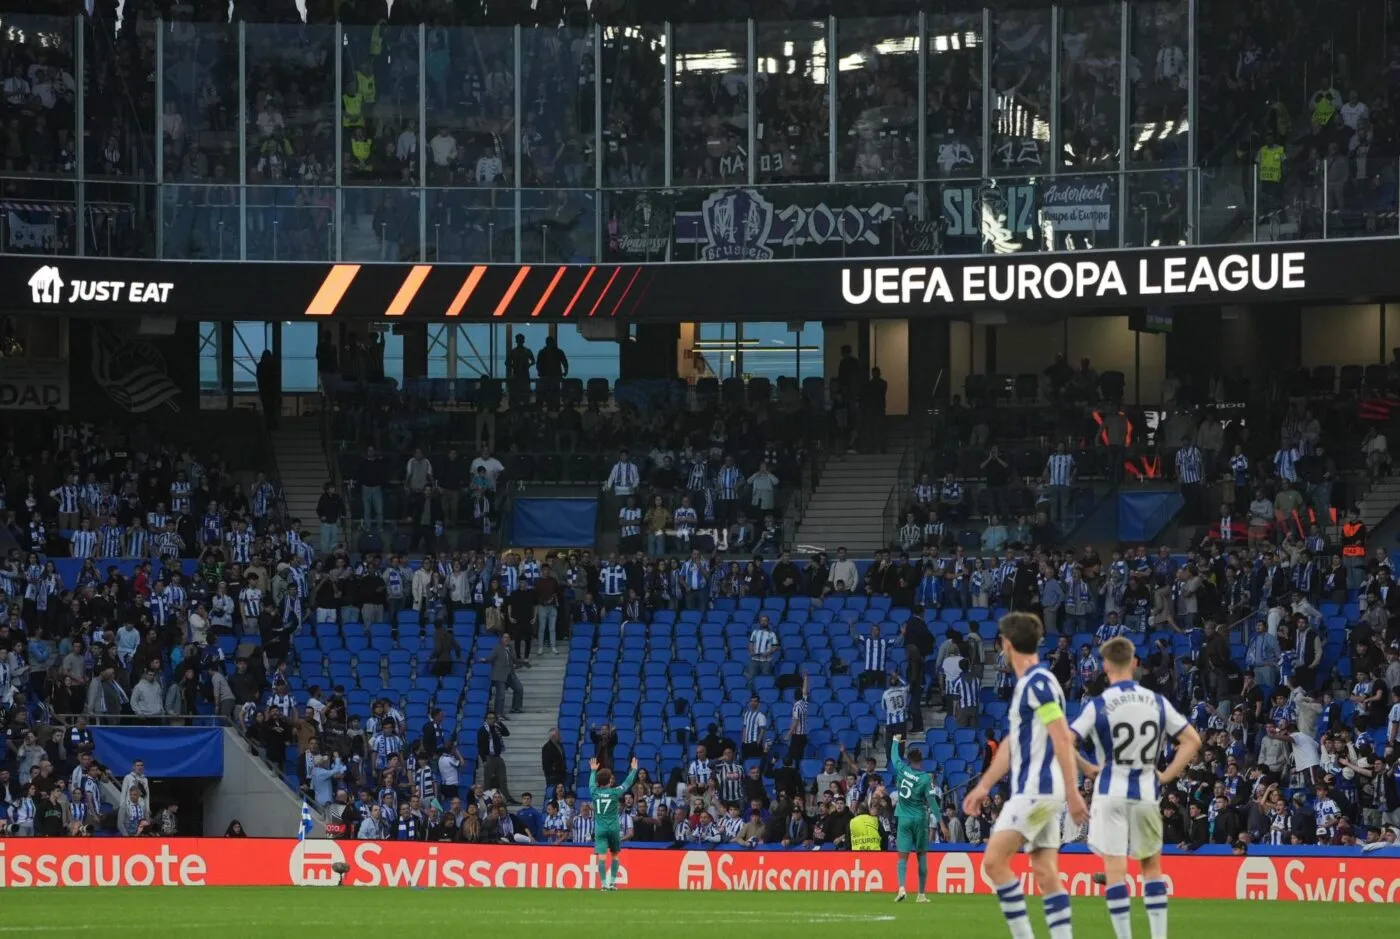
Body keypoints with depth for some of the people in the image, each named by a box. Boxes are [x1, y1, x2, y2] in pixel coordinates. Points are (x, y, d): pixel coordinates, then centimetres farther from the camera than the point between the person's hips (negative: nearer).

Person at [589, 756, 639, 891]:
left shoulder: (595, 792, -1)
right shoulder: (614, 792, -6)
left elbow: (592, 783, 22)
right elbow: (628, 783, 8)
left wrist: (593, 771, 39)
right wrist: (634, 770, 22)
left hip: (600, 829, 1)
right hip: (613, 829, -1)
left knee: (602, 857, -7)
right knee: (615, 855, 16)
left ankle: (604, 884, -16)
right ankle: (612, 882, 10)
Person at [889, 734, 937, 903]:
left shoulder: (902, 769, -2)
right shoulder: (925, 778, -9)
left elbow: (894, 756, 17)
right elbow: (931, 800, -11)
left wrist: (896, 741, 36)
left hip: (903, 818, 1)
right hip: (920, 818, -1)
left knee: (903, 856, -1)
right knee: (922, 855, 9)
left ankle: (901, 887, -24)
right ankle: (921, 894, 8)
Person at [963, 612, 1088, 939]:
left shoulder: (1039, 682, -13)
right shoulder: (1026, 683, 17)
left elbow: (1063, 738, -19)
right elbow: (1012, 742, 25)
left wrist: (1072, 792, -22)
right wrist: (984, 785, 25)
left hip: (1037, 789, -10)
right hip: (1036, 790, 10)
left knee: (994, 861, -10)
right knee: (1045, 873, 6)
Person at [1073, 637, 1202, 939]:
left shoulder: (1098, 706, -8)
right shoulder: (1156, 702, 3)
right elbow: (1192, 741, 5)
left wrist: (1087, 769, 1)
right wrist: (1167, 775, 8)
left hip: (1111, 792, -3)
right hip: (1146, 792, 3)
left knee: (1115, 868, -2)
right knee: (1152, 866, 16)